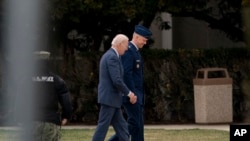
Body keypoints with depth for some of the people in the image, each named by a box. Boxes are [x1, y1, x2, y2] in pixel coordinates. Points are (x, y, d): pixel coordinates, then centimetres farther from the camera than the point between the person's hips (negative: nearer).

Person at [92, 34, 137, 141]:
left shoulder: (108, 55, 17)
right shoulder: (112, 57, -16)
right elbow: (117, 80, -22)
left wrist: (128, 93, 18)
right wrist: (129, 93, -10)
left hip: (110, 97, 10)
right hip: (109, 97, -10)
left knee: (121, 127, 9)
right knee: (103, 126, -6)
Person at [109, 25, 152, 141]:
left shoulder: (135, 51, 17)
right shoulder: (128, 51, -15)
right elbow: (126, 74, -22)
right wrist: (131, 94, -23)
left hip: (137, 95, 10)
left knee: (139, 124, 8)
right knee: (134, 123, -10)